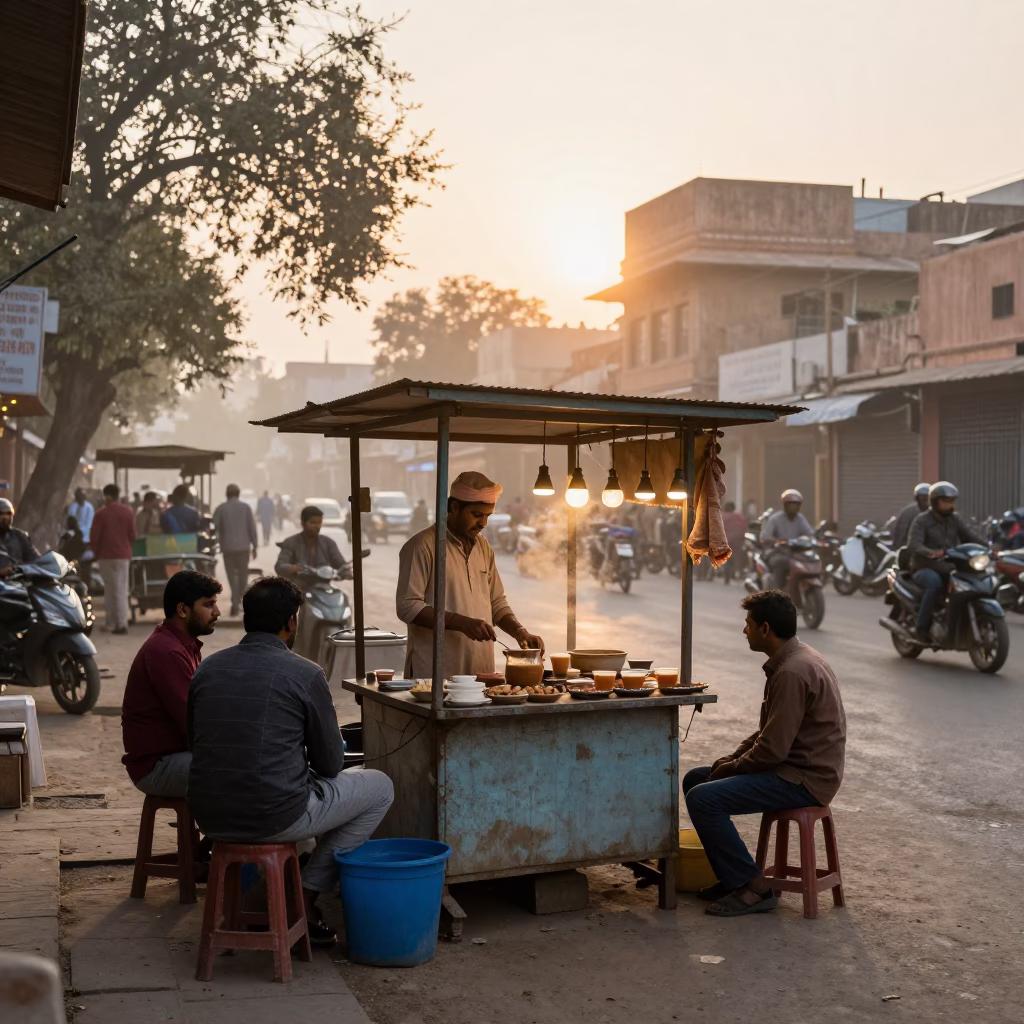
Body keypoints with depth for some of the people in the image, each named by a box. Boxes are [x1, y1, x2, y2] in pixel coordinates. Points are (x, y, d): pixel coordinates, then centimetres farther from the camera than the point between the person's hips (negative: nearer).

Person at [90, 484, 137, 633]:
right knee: (122, 590, 2)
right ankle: (122, 623, -8)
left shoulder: (102, 513, -7)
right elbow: (133, 535, 2)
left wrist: (96, 553, 8)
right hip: (123, 555, 2)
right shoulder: (127, 512, 1)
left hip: (106, 555, -1)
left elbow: (95, 536, -6)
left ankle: (111, 622, 10)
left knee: (109, 589, 9)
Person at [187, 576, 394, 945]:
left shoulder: (207, 668, 5)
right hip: (275, 818, -6)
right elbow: (330, 764, -2)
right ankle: (305, 897, 12)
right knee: (379, 787, 15)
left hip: (210, 817, 6)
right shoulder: (305, 674, -10)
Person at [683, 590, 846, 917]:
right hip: (794, 766, 11)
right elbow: (770, 729, 19)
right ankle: (733, 875, 15)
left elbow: (773, 749, -25)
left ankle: (753, 888, -10)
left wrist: (733, 767, -8)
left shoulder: (792, 672, -23)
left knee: (703, 799, -21)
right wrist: (733, 757, 7)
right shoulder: (793, 659, 10)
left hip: (804, 780, -11)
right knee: (694, 779, 12)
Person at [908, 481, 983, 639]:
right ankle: (922, 626, -27)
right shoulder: (921, 521, -7)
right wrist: (932, 553, -43)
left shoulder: (955, 520, 10)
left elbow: (971, 537, 0)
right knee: (935, 583, -37)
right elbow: (914, 545, -21)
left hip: (949, 569, 5)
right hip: (925, 569, -5)